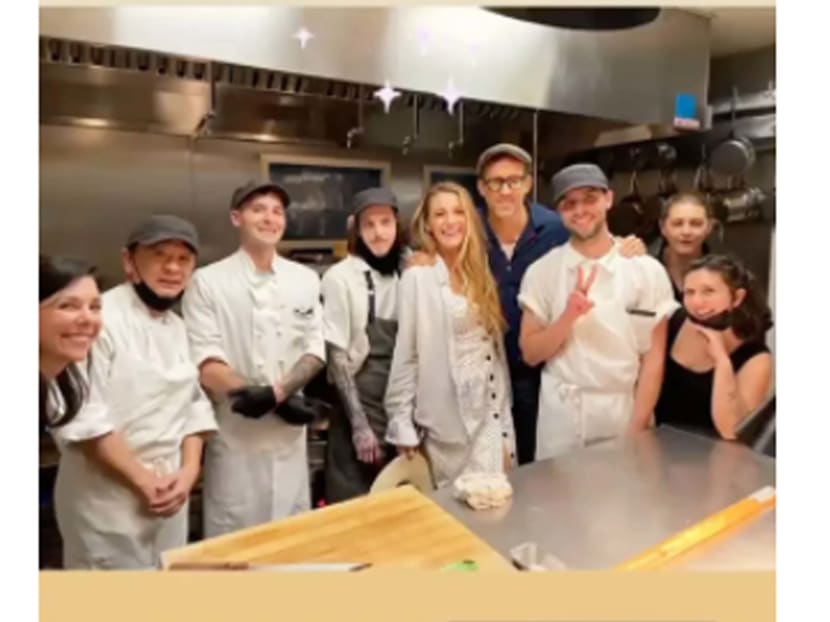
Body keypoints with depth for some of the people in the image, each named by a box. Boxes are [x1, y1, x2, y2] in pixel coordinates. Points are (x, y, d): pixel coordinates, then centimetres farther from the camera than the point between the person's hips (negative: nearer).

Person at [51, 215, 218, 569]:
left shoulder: (178, 328, 8)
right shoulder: (101, 318, -15)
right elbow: (81, 417, -20)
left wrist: (188, 471, -3)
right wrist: (143, 480, -15)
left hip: (169, 494, 7)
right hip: (108, 498, -7)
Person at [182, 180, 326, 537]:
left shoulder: (305, 279, 5)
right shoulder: (207, 282, -6)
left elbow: (314, 351, 2)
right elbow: (206, 366, -11)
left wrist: (276, 393, -17)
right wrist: (283, 402, -18)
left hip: (289, 433, 3)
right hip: (235, 434, -3)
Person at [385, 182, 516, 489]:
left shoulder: (480, 275, 8)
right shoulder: (417, 277, -8)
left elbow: (496, 352, 9)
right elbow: (405, 354, -8)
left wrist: (505, 429, 10)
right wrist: (402, 426, -8)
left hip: (489, 420, 5)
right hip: (447, 425, -5)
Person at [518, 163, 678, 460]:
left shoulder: (648, 270, -4)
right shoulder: (541, 271, -3)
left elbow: (653, 357, -3)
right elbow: (530, 354, -3)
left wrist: (637, 429, -7)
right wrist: (568, 317, -19)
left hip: (625, 411, 0)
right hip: (562, 416, 0)